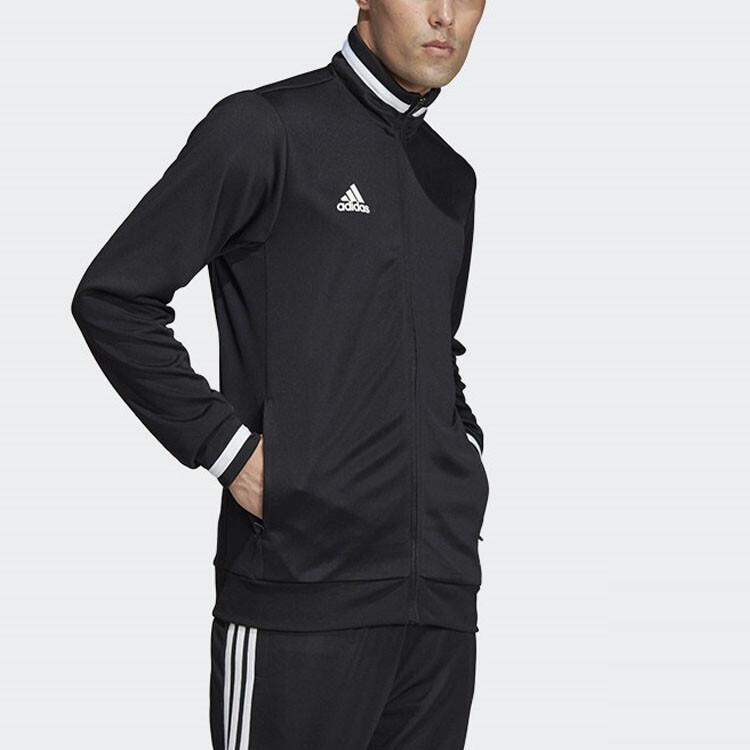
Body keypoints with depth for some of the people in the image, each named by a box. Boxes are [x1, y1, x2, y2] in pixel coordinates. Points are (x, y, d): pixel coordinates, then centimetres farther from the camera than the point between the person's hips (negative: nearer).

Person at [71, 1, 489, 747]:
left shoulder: (453, 179, 18)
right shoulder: (264, 129, -3)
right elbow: (112, 297, -6)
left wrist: (463, 442, 14)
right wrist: (225, 447, -10)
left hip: (443, 595, 6)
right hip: (304, 595, -6)